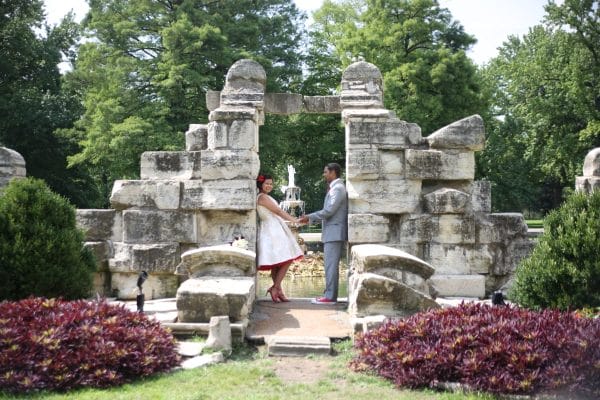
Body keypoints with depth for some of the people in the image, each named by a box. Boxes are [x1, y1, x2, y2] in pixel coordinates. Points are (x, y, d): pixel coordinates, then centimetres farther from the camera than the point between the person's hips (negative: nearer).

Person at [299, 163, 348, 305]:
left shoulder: (338, 188, -11)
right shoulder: (334, 188, 20)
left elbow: (329, 210, -18)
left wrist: (309, 217, -10)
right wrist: (310, 218, 15)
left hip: (335, 232, -10)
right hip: (332, 233, 10)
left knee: (331, 265, -9)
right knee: (331, 265, 10)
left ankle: (330, 297, -8)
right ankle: (329, 295, 13)